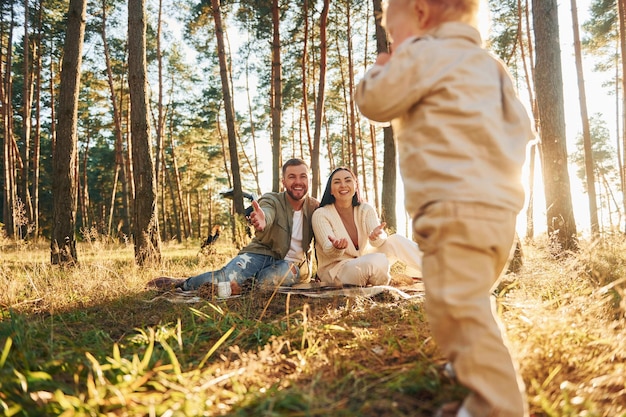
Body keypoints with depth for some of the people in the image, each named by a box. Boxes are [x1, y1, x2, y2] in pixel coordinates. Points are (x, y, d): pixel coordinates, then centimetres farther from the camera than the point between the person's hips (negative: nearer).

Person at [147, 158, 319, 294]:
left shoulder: (315, 207, 1)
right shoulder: (271, 200, -7)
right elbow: (266, 214, -31)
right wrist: (261, 222, -56)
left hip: (291, 262, 2)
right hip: (260, 253, -1)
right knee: (227, 280, -29)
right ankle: (182, 283, -2)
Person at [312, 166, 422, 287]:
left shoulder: (366, 210, -2)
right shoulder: (321, 215, -13)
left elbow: (380, 240, -17)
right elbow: (329, 252, -23)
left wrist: (376, 236, -42)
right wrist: (337, 248, -47)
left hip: (363, 265, 5)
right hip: (333, 270, -5)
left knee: (396, 240, -17)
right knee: (378, 261, -32)